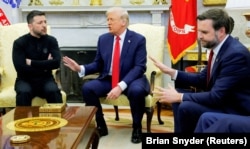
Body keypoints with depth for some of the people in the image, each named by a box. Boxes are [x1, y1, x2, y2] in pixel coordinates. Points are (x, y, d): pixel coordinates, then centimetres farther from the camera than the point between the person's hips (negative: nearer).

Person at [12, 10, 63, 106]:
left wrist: (31, 62, -12)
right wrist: (45, 66, -10)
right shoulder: (19, 43, -4)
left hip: (45, 79, 1)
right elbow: (20, 68, -15)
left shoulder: (51, 40, 3)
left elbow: (56, 63, -12)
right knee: (24, 92, -34)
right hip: (25, 80, -1)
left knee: (54, 91, -30)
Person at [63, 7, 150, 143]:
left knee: (137, 91, -37)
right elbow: (98, 64, 11)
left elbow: (139, 67, -15)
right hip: (108, 79, 4)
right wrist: (80, 68, -9)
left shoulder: (138, 40, -7)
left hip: (130, 80, -4)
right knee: (87, 88, -22)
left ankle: (136, 127, -10)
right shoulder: (103, 39, 7)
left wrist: (121, 86, -28)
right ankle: (101, 126, -2)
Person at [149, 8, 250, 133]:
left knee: (186, 107, -25)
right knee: (179, 94, 8)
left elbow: (216, 97, -27)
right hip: (222, 101, 10)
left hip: (236, 111, -9)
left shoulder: (236, 53, -25)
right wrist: (171, 72, 0)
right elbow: (202, 80, 11)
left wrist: (179, 97, -21)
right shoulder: (220, 47, 4)